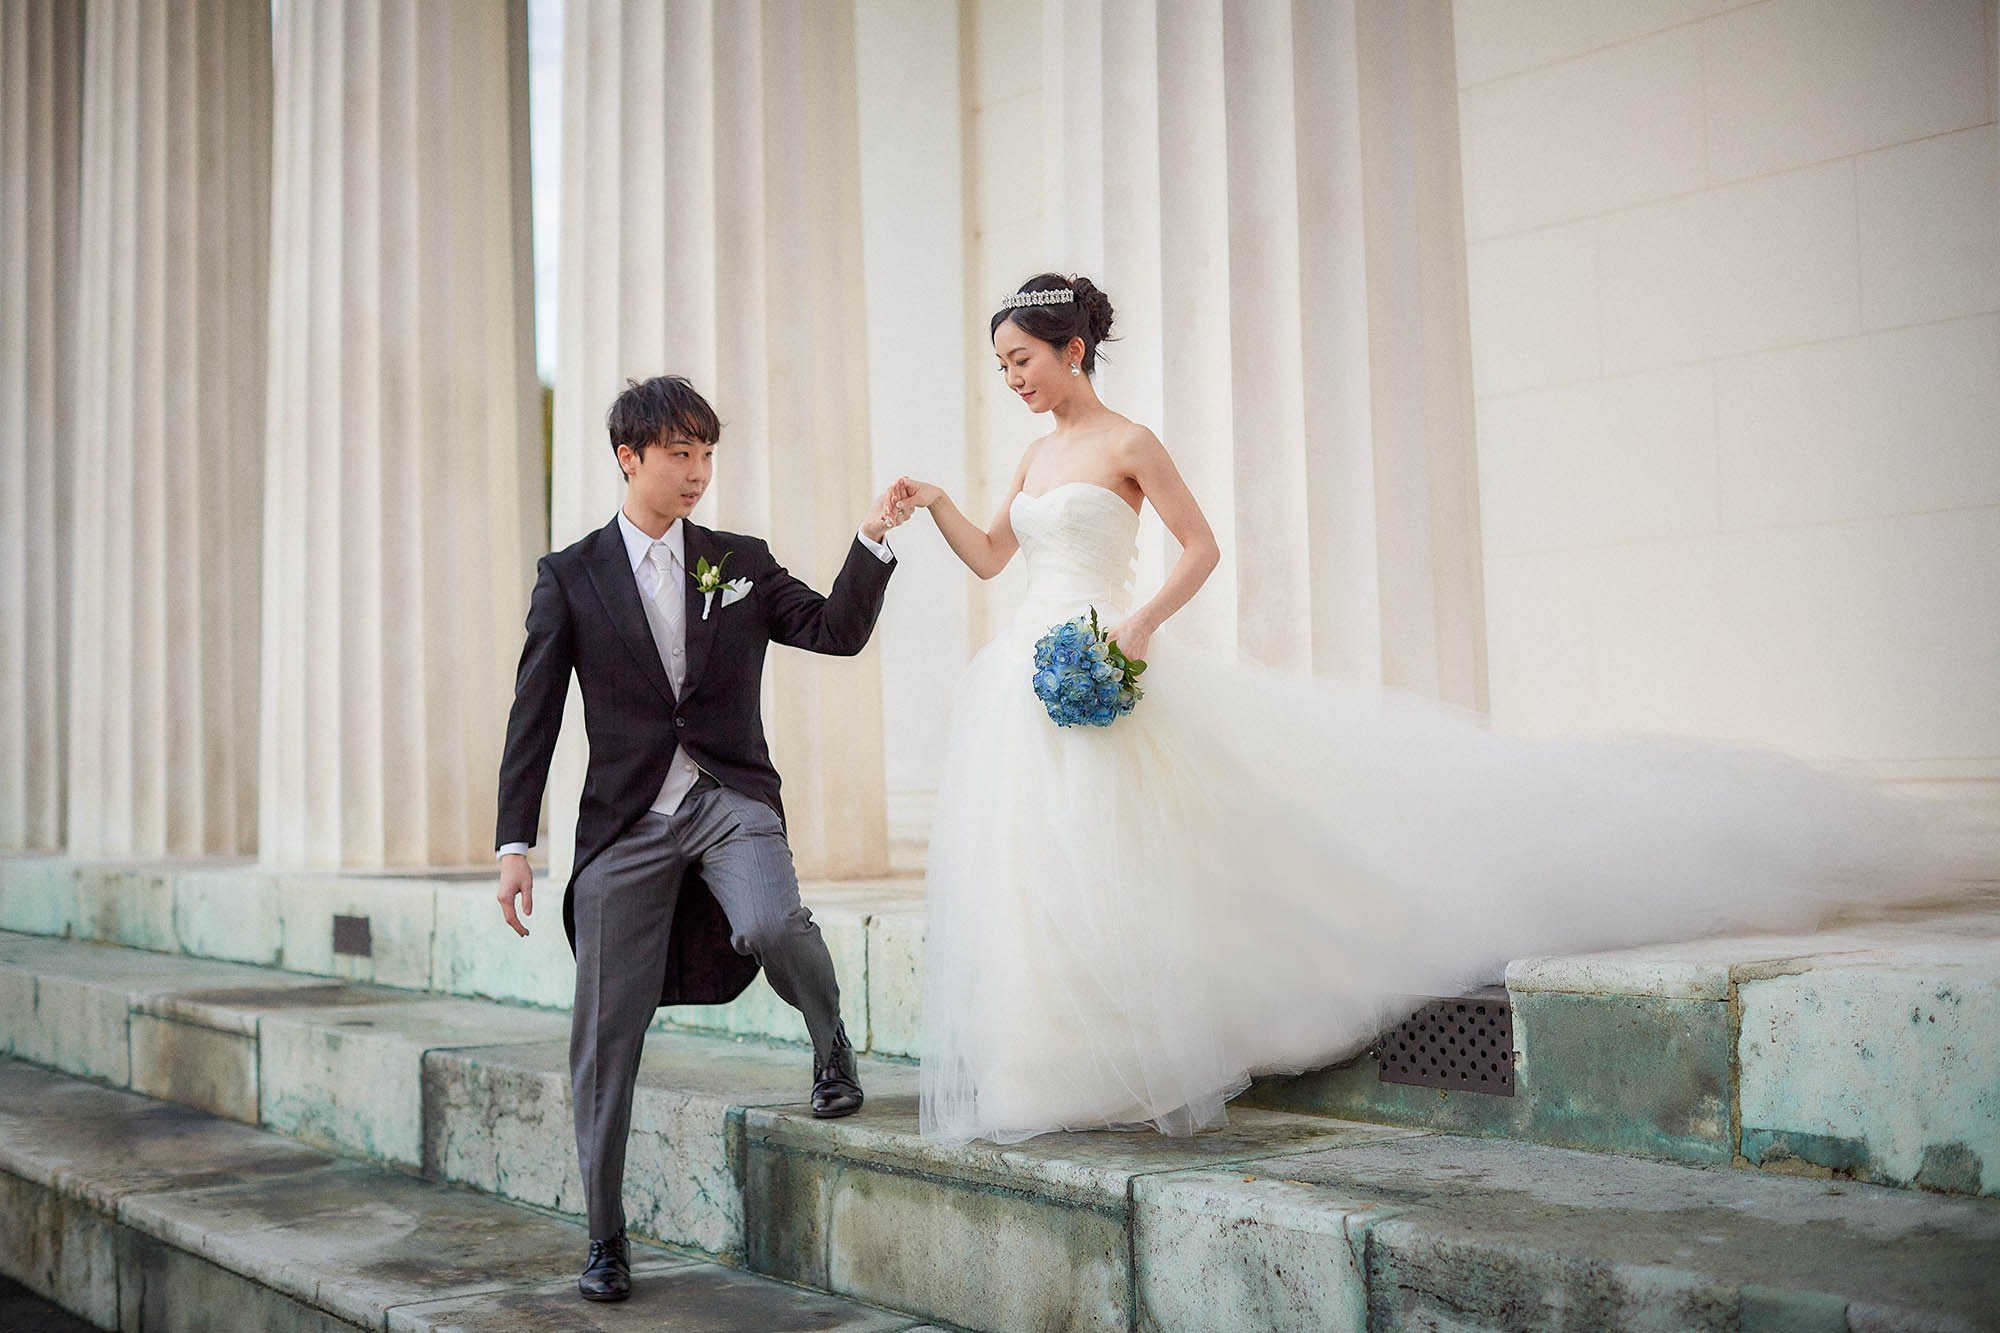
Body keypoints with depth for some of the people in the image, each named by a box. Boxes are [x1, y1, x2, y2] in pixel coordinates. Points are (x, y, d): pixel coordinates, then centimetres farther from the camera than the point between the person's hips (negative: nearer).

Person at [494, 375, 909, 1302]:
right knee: (606, 1035, 1)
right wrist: (515, 844, -1)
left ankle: (830, 1039, 2)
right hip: (627, 823, 0)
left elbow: (838, 632, 4)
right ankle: (605, 1237, 16)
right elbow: (534, 717, 4)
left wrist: (872, 541, -11)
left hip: (732, 799, 0)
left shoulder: (740, 562, 10)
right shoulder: (570, 578, 5)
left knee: (769, 924, -32)